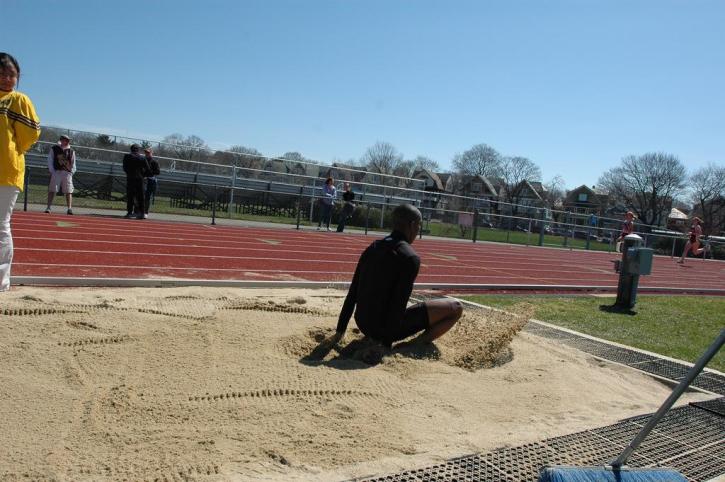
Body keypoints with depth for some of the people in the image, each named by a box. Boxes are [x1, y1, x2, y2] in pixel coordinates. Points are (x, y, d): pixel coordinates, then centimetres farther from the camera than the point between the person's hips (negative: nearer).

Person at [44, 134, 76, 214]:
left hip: (67, 173, 2)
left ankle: (69, 208, -7)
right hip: (56, 172, -1)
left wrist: (71, 172, 2)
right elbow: (50, 161, 5)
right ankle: (48, 207, 0)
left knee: (68, 192, -4)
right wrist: (52, 172, -6)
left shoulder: (71, 151, 13)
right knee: (52, 190, -3)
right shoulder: (54, 149, 7)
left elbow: (73, 164, 15)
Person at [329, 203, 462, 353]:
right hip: (385, 328, -8)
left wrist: (340, 331, 12)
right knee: (456, 308, -3)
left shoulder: (372, 248, 6)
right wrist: (386, 344, -16)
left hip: (363, 325, 8)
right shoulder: (410, 258, -15)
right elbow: (398, 303, -21)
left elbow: (352, 294, 7)